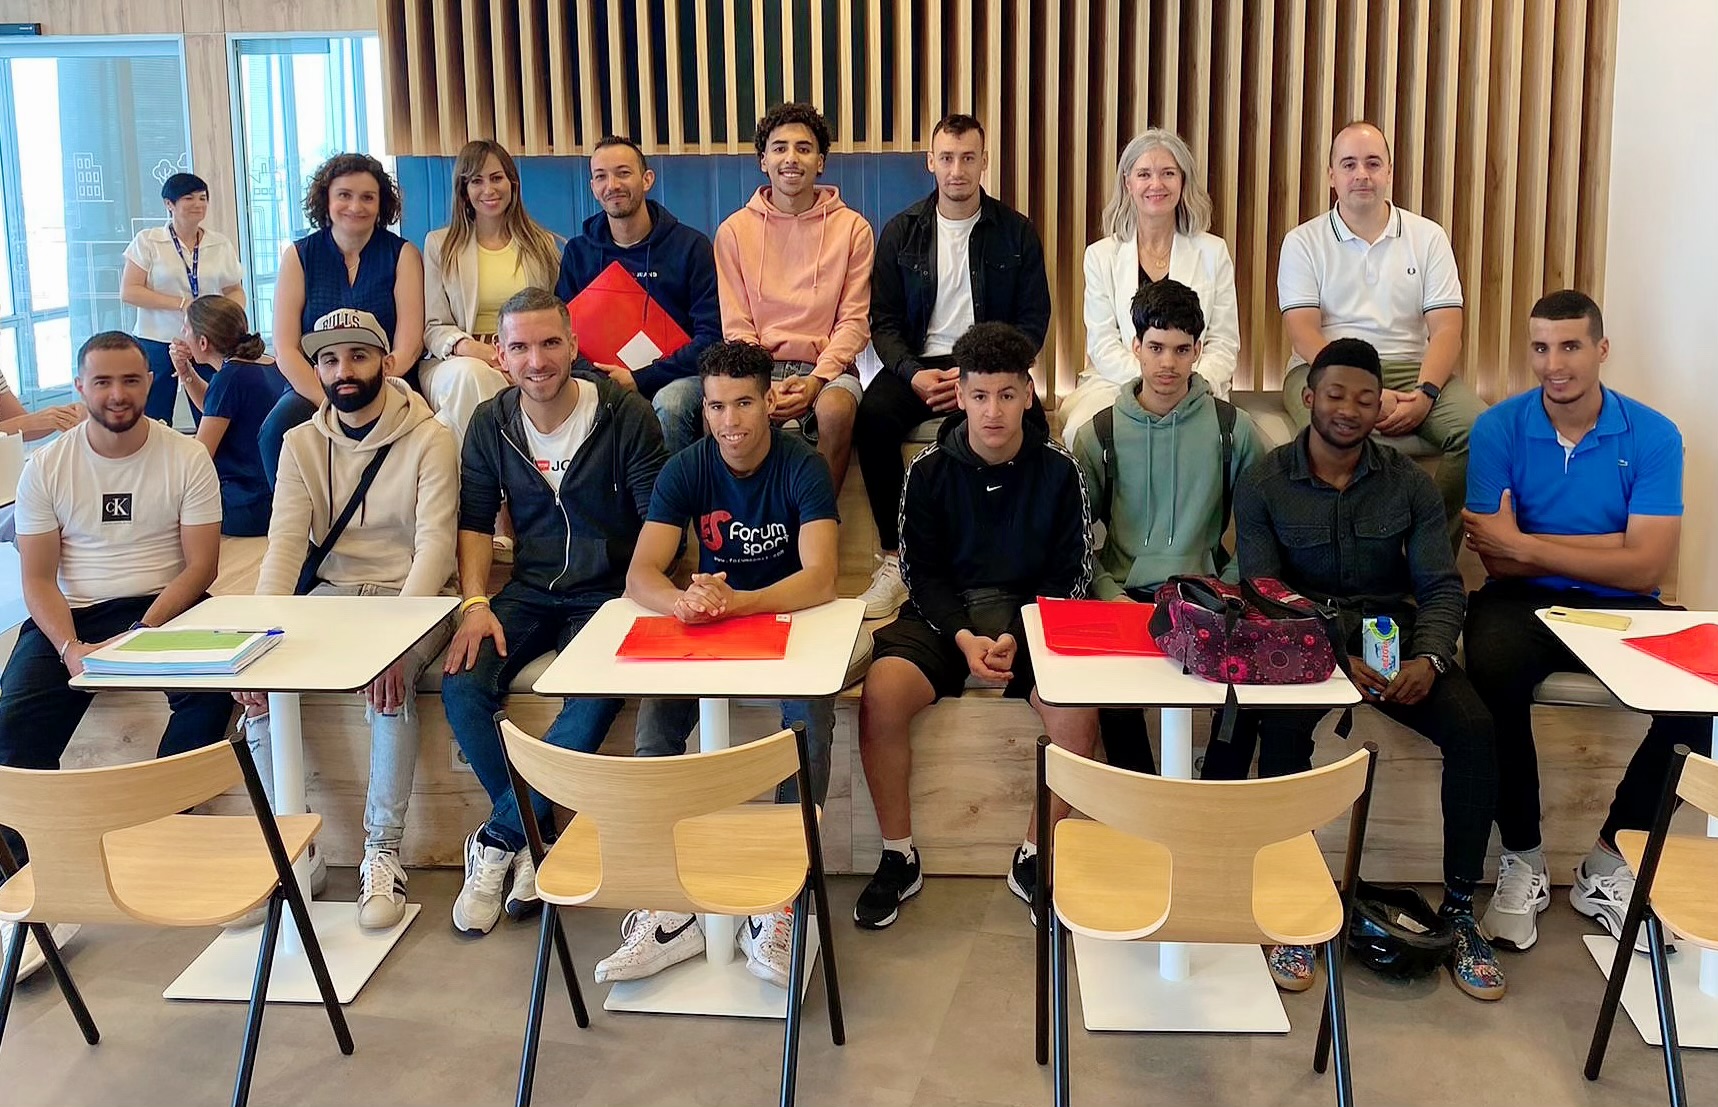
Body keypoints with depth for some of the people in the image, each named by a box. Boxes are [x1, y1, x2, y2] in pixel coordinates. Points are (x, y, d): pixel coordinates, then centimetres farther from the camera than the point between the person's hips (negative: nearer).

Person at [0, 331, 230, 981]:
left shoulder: (186, 459, 0)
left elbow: (200, 566, -4)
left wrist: (140, 635, -19)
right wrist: (70, 647, -18)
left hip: (163, 608, -1)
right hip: (70, 615, 1)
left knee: (213, 688, -31)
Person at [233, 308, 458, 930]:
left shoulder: (429, 439, -7)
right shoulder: (302, 443, 6)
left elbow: (434, 543, -17)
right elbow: (285, 541, -5)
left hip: (411, 597, -4)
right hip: (331, 593, 4)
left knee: (389, 680, -34)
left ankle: (383, 855, -22)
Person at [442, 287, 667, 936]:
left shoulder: (625, 415, -8)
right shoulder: (491, 424, 4)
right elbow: (475, 520, 7)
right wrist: (475, 603, -9)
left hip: (606, 592, -3)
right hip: (529, 592, 4)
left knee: (598, 697, -32)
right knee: (462, 685, -24)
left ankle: (497, 840, -16)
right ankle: (531, 842, -9)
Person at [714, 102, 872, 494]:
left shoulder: (852, 228, 6)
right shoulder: (734, 230, 9)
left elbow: (854, 322, 2)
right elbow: (736, 328, 4)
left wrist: (816, 379, -15)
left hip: (827, 367, 0)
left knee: (836, 410, -35)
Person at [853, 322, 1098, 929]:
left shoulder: (1058, 469, -1)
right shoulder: (929, 469, 0)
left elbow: (1070, 576, 0)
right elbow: (921, 573, 0)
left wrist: (1018, 637, -16)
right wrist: (965, 637, -18)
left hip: (1032, 616, 0)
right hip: (943, 614, 1)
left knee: (1077, 709, -30)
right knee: (880, 694, -29)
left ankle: (1034, 858, -7)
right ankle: (899, 858, -9)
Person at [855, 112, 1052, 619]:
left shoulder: (1015, 231, 6)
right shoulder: (901, 232, 8)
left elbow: (1033, 320, 3)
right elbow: (884, 322, 6)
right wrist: (914, 374, -14)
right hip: (919, 363, 1)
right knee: (873, 415, -31)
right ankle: (895, 558, -21)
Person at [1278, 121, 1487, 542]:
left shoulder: (1428, 237, 13)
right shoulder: (1303, 242, 7)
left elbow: (1446, 329, 4)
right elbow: (1304, 334, -4)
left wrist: (1424, 394, -16)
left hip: (1412, 368, 3)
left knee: (1478, 427, -27)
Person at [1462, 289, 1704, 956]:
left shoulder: (1653, 436, -3)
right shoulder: (1498, 429, -3)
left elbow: (1646, 568, -12)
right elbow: (1497, 560, -9)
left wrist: (1525, 542, -13)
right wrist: (1605, 548, -11)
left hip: (1620, 609, 2)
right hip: (1523, 602, -1)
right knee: (1493, 671, -36)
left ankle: (1610, 863, -6)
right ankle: (1523, 861, -13)